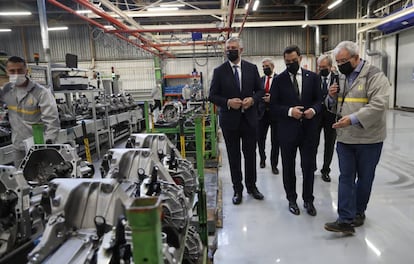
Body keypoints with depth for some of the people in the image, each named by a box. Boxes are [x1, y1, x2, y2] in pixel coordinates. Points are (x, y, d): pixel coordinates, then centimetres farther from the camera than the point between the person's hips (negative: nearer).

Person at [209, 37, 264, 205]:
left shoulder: (252, 68, 3)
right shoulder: (219, 71, -2)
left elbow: (260, 90, 8)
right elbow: (212, 96, -2)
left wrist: (252, 99, -12)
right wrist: (228, 102, -18)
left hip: (249, 118, 2)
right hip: (229, 119, -1)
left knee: (250, 154, 12)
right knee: (234, 156, 9)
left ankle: (251, 186, 30)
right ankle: (237, 189, 23)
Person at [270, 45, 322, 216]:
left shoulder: (313, 77, 5)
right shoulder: (279, 80, 0)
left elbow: (319, 100, 6)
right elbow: (273, 106, -3)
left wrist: (314, 110, -15)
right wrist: (289, 111, -19)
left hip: (309, 129, 1)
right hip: (287, 130, -1)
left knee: (309, 166, 8)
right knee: (288, 167, 11)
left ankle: (308, 200, 27)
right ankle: (292, 199, 29)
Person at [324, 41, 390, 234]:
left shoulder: (374, 76, -9)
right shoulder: (341, 77, 11)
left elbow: (378, 105, -20)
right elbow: (334, 107, 18)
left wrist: (353, 119, -29)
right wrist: (332, 97, -4)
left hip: (368, 138, -5)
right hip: (345, 137, 5)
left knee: (364, 178, 11)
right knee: (346, 177, 2)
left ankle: (358, 211, 31)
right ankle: (346, 220, 5)